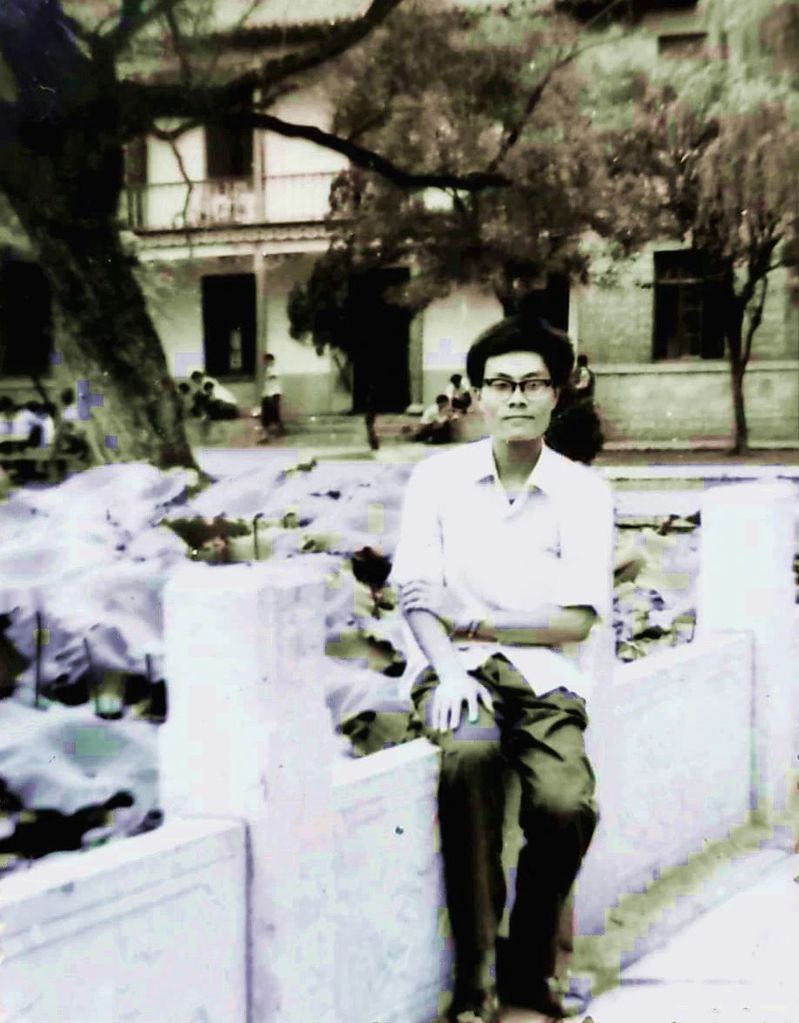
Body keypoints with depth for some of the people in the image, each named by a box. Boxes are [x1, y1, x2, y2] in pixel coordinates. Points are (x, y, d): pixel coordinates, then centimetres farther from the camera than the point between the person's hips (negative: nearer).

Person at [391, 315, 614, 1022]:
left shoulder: (584, 493, 4)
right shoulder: (438, 478, 6)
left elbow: (578, 619, -3)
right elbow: (416, 594, -2)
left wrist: (472, 621, -8)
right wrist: (448, 670, -20)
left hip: (545, 676, 1)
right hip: (455, 669, 0)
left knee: (567, 806, -27)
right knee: (471, 755, -35)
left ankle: (530, 966, 2)